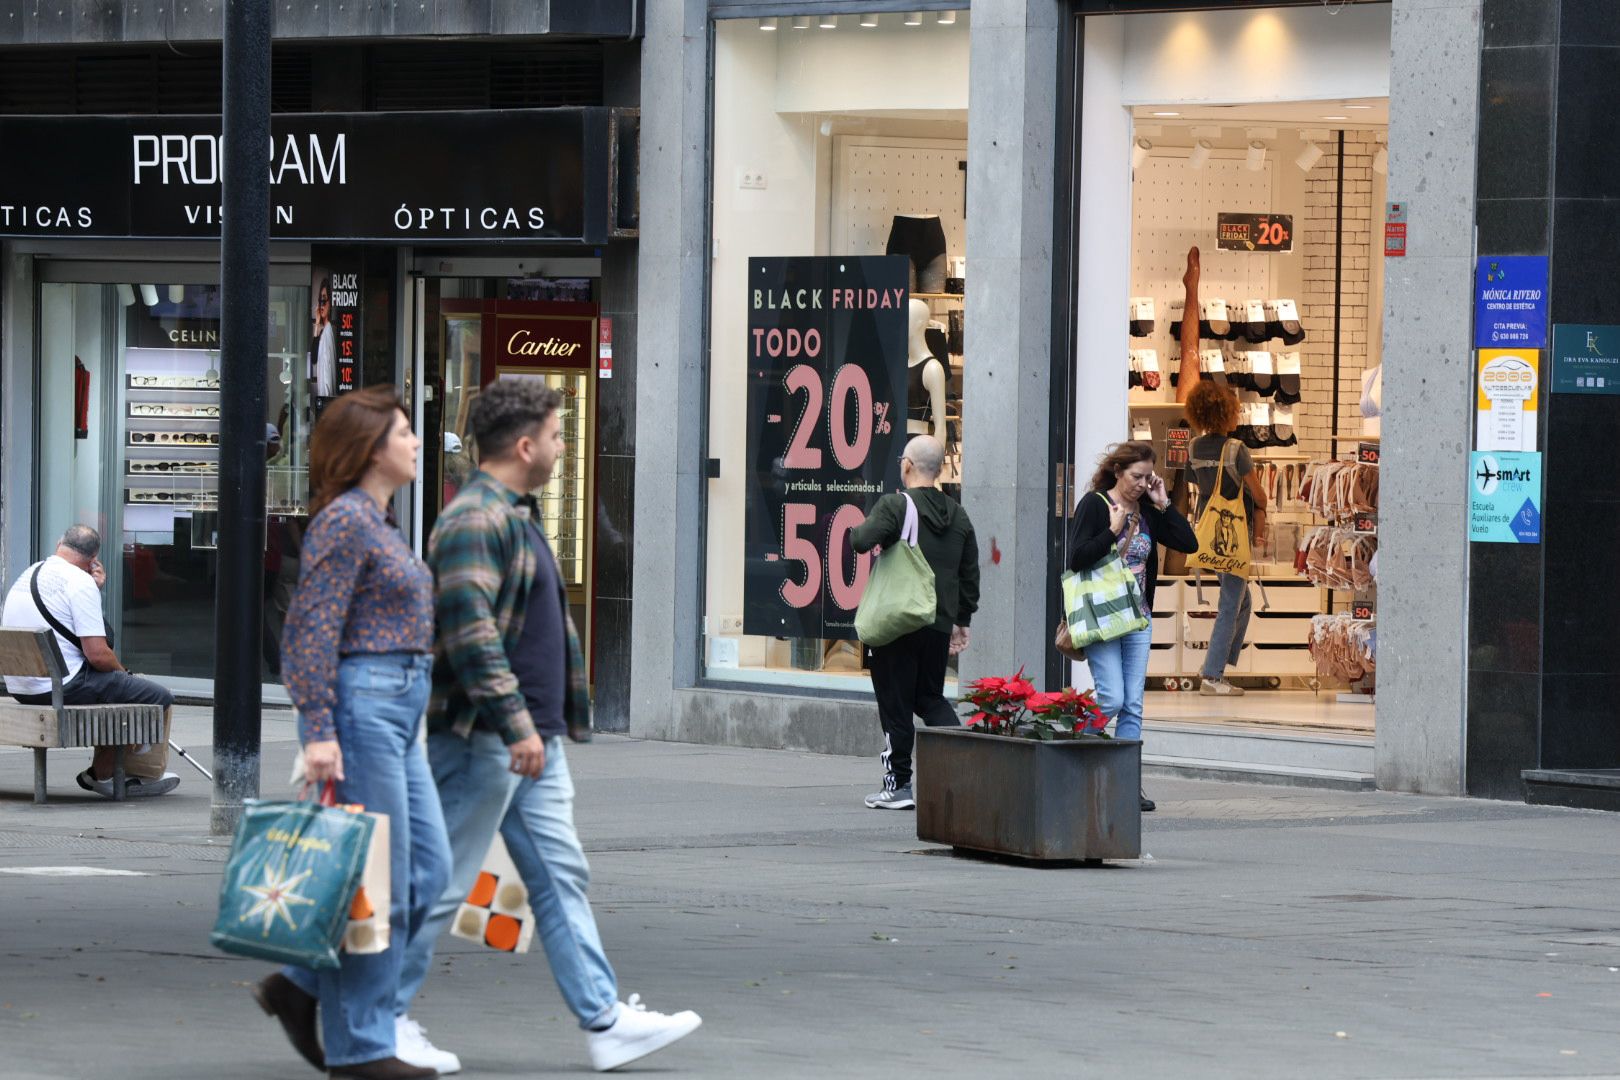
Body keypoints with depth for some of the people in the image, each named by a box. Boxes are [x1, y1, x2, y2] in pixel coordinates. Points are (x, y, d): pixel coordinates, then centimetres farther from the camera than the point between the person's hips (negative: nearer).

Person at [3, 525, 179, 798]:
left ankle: (102, 774, 30)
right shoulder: (80, 582, -14)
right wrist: (123, 672, 3)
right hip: (62, 687, -10)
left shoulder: (28, 575, 13)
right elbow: (98, 654, -18)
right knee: (159, 697, -2)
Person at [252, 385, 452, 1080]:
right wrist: (318, 731, -23)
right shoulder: (344, 521, -12)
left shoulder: (376, 522, 18)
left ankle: (301, 987, 15)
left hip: (399, 710, 10)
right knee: (379, 881, -6)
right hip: (361, 704, -10)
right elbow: (312, 631, -18)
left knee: (429, 868, 8)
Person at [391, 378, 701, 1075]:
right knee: (443, 882, -4)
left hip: (533, 739, 10)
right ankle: (380, 1017, 4)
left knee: (560, 878, 8)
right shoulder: (475, 520, -16)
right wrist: (516, 725, -27)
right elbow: (470, 631, -25)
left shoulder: (516, 516, 18)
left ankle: (604, 1021, 9)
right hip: (483, 737, -10)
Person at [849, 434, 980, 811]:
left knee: (895, 704, 2)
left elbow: (863, 540, -24)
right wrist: (961, 620, 23)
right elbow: (970, 573, 15)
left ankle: (898, 786, 5)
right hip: (940, 625, 6)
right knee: (931, 698, 18)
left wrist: (857, 530, 1)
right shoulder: (958, 515, 11)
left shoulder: (895, 505, -10)